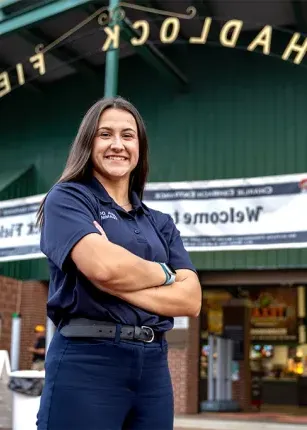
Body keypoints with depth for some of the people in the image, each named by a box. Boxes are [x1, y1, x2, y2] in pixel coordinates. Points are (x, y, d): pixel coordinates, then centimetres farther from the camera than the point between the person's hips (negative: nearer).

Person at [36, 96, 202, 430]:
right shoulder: (67, 198, 1)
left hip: (153, 366, 5)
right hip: (86, 362, -5)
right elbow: (103, 266, -18)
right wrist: (164, 274, 1)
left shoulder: (160, 223, 16)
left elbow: (191, 299, 3)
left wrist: (119, 283, -11)